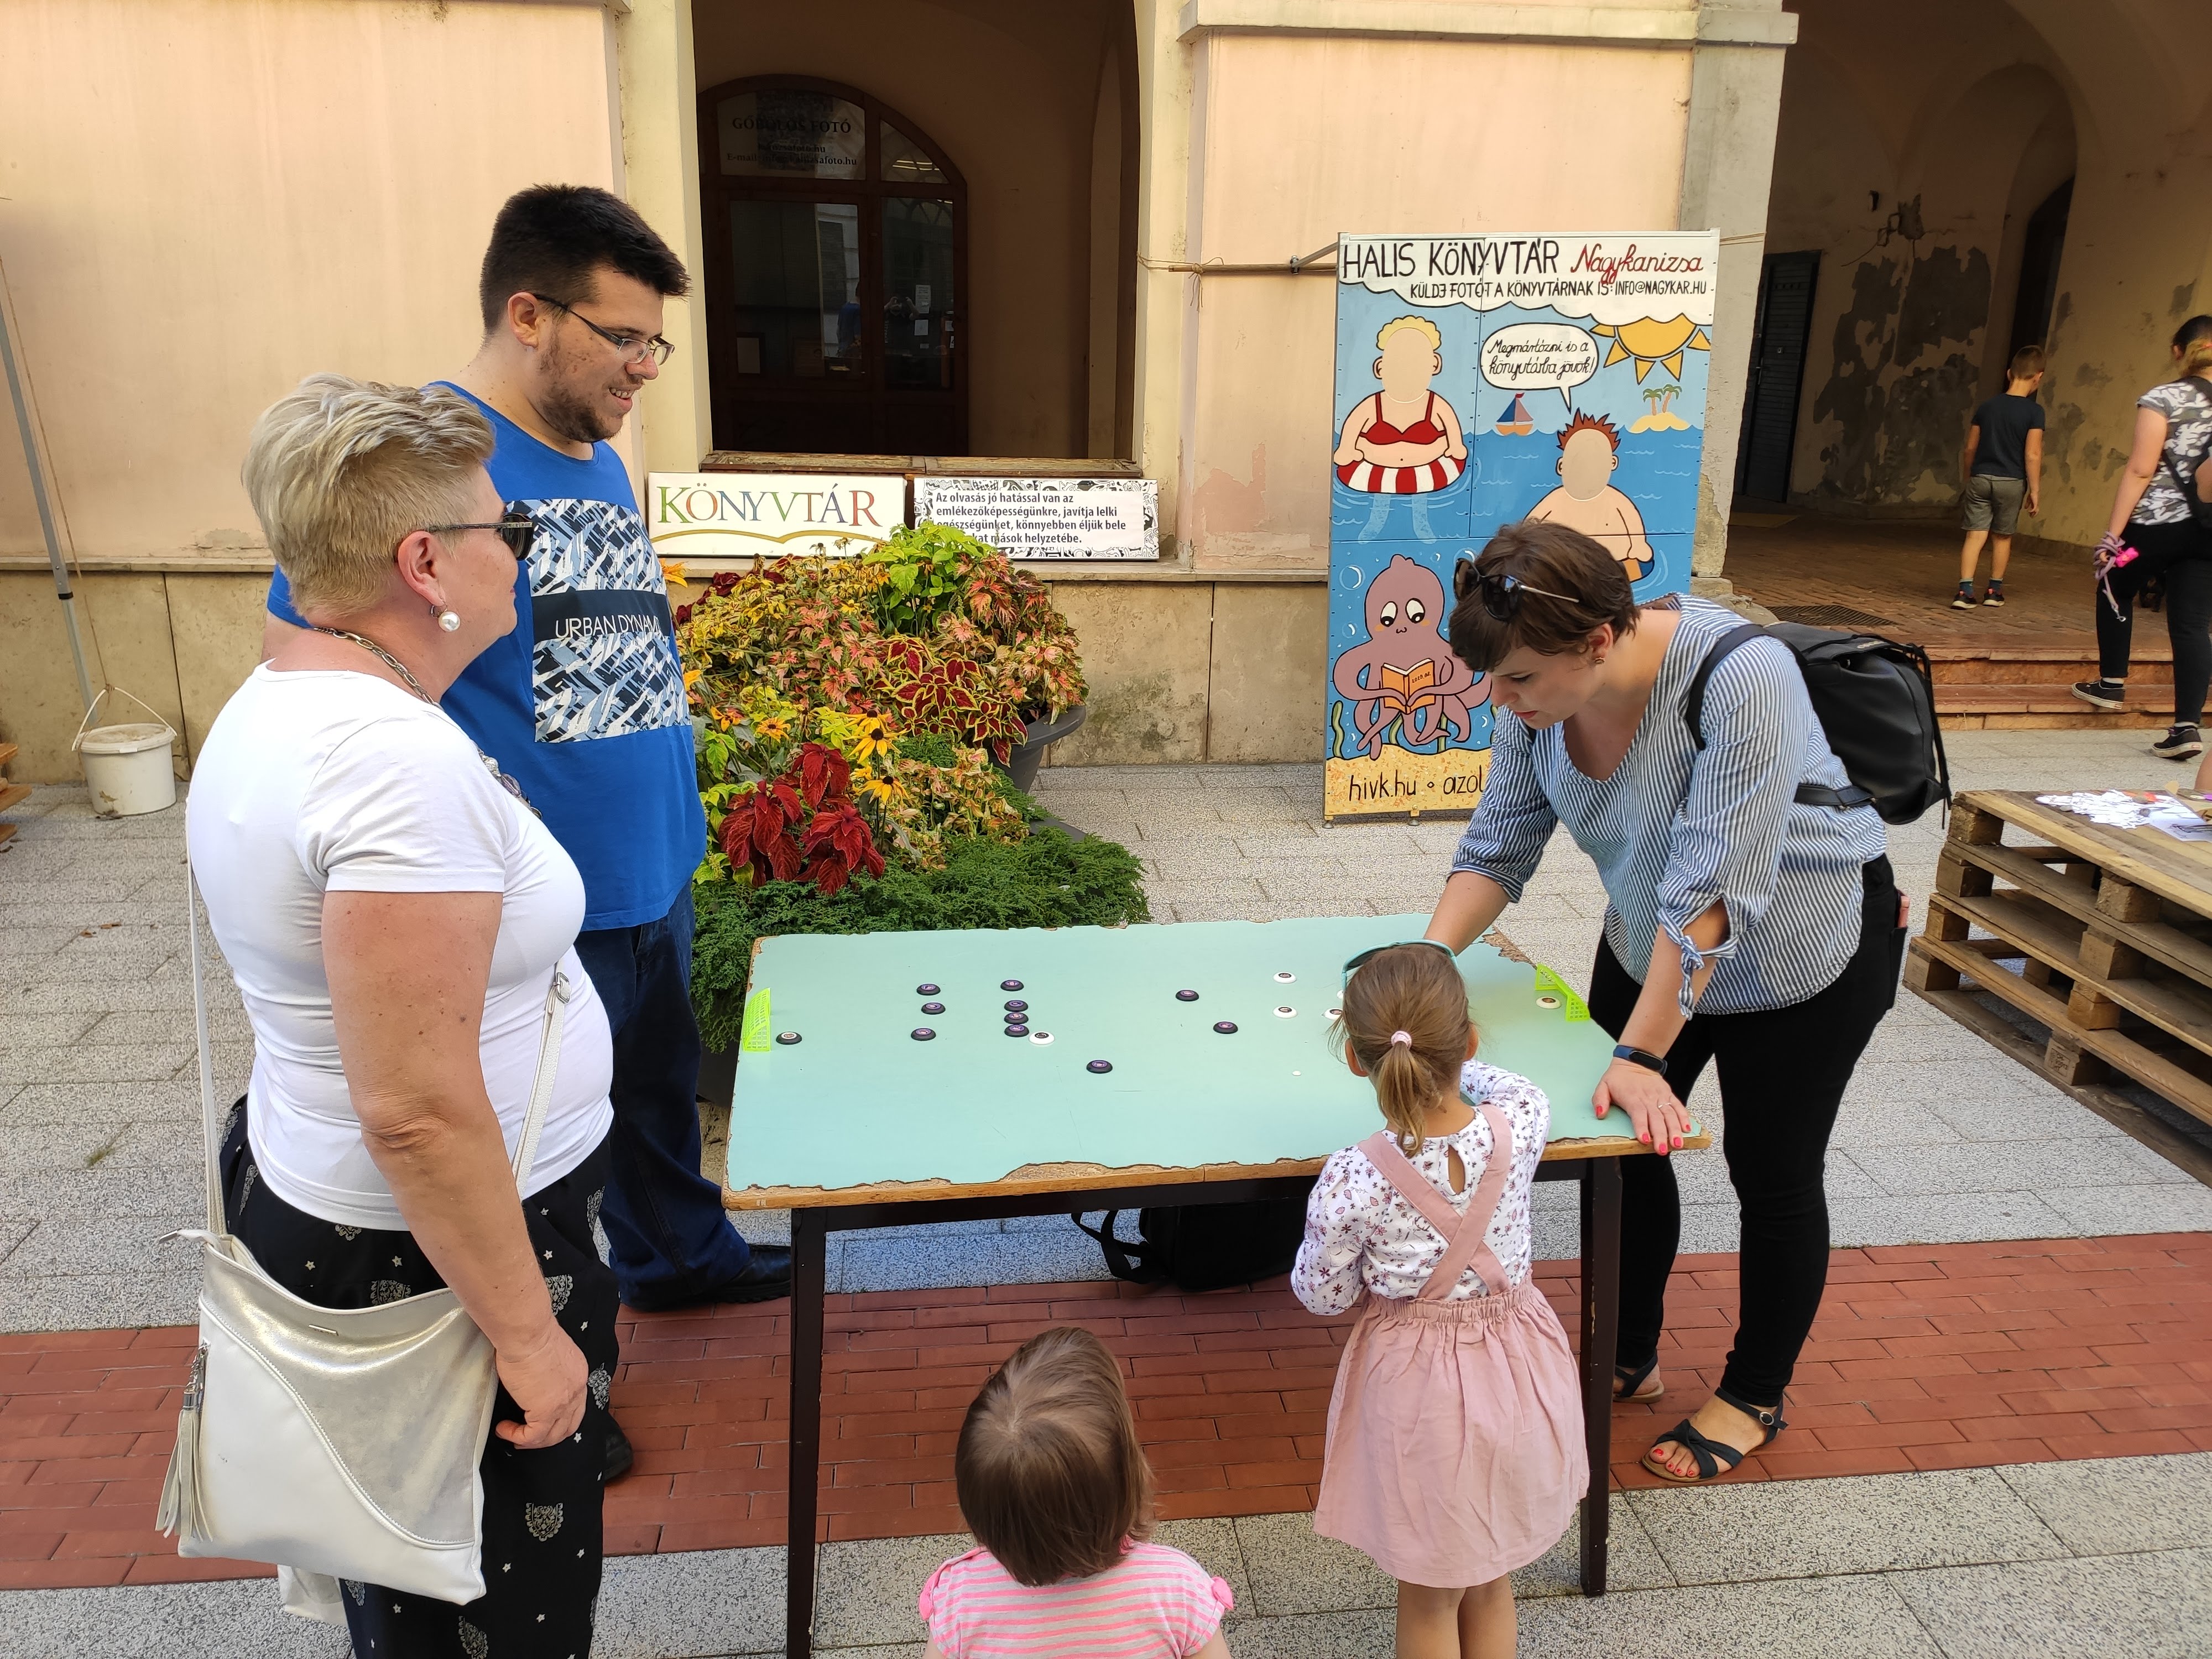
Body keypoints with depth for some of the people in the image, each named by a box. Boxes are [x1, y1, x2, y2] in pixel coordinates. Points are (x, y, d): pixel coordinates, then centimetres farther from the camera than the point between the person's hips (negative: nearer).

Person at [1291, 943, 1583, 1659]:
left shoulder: (1351, 1182, -28)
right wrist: (1448, 1062, 23)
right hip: (1516, 1368, 4)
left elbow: (1323, 1297, -11)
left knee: (1428, 1599, 21)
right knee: (1490, 1583, 27)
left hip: (1418, 1386, -3)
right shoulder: (1522, 1120, -20)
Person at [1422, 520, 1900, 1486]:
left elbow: (1713, 893, -37)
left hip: (1803, 948, -5)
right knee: (1623, 1143, 8)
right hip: (1652, 945, 6)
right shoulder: (1540, 698, -17)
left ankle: (1753, 1400, 29)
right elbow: (1497, 850, -9)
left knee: (1772, 1171, 7)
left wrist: (1641, 1054, -34)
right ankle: (1628, 1360, 31)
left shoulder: (1739, 679, -36)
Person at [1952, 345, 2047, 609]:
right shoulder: (2034, 411, -8)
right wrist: (2035, 490, -5)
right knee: (2002, 536, 14)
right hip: (2011, 482, -2)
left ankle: (1965, 591, -14)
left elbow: (1971, 448, 7)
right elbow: (2032, 455, -12)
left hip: (1980, 478, 2)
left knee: (1976, 534, -1)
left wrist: (1969, 478, 19)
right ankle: (1994, 591, 25)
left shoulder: (1987, 405, 3)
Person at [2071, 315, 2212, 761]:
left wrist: (2113, 534, -14)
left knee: (2114, 590, 22)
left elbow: (2140, 471, -15)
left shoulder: (2163, 399, -9)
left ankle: (2111, 684, 30)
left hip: (2157, 524, -4)